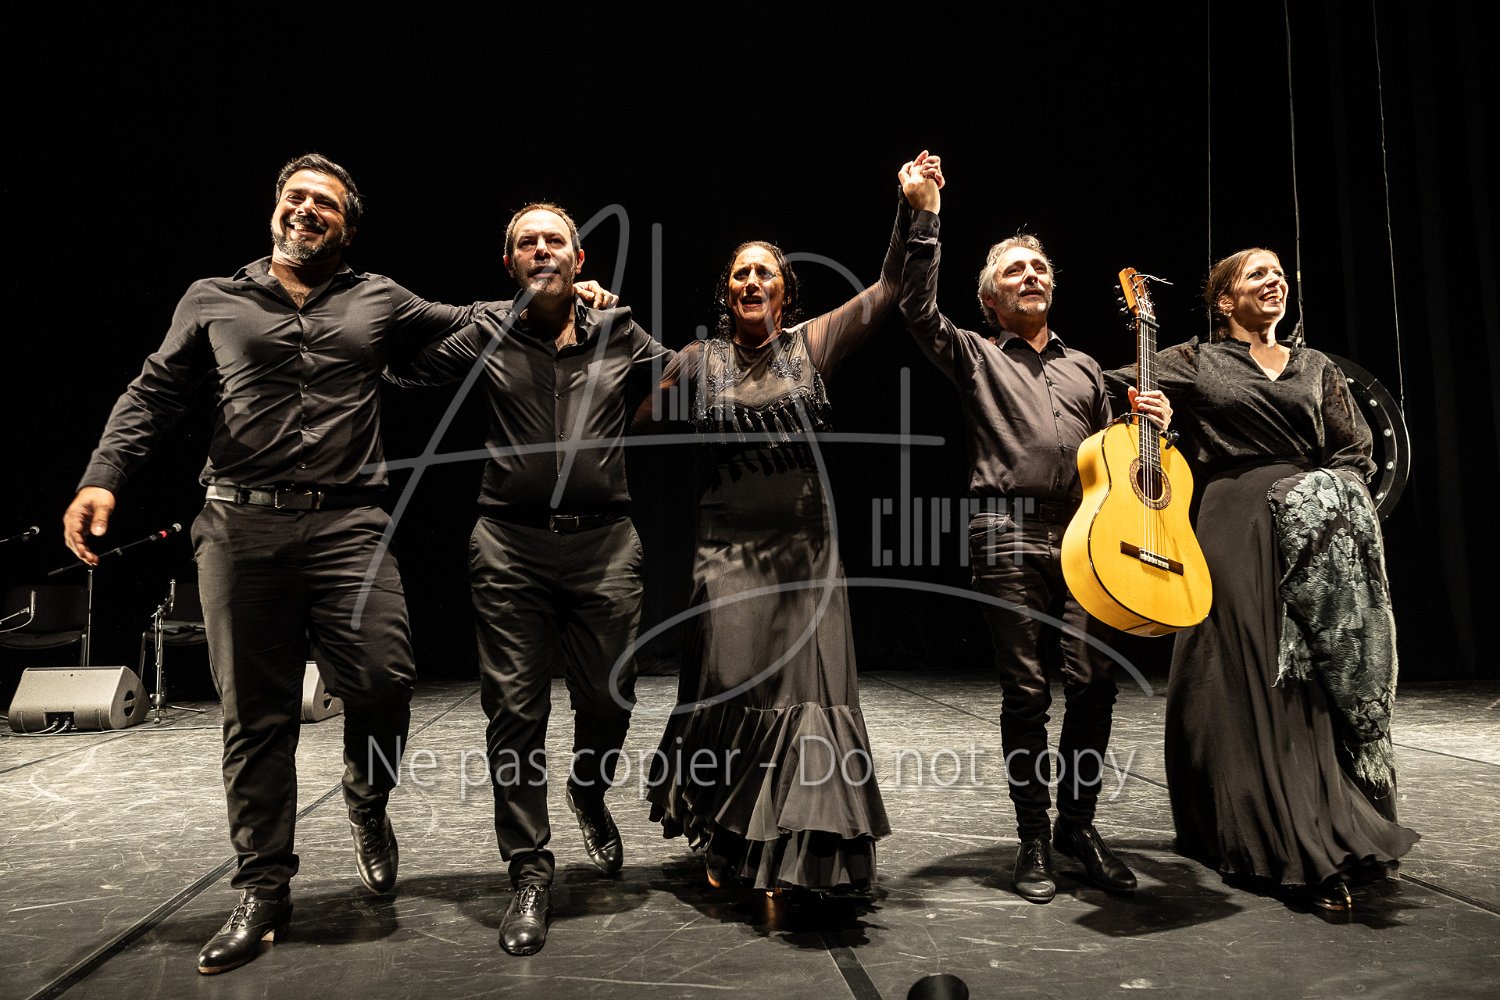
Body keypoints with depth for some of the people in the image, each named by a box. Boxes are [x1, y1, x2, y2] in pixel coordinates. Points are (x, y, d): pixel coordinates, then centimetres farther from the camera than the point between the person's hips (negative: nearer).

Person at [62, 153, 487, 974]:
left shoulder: (378, 302, 14)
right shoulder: (212, 301, 15)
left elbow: (472, 321, 20)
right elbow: (153, 394, 14)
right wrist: (101, 478, 2)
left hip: (347, 527, 0)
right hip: (240, 529, 1)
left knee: (383, 681, -14)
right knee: (256, 715, 4)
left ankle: (367, 806, 19)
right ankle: (263, 892, 17)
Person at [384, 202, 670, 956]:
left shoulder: (619, 335, 9)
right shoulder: (487, 333, 6)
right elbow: (404, 368, 9)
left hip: (604, 544, 1)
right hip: (511, 547, -1)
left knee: (607, 699, 8)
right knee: (515, 710, 1)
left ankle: (589, 795, 42)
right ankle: (529, 872, 15)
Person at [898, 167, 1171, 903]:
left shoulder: (1084, 367, 26)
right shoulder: (976, 356, 12)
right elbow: (919, 312, -5)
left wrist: (1147, 423, 8)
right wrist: (926, 219, -8)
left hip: (1080, 532, 4)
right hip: (1008, 532, -4)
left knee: (1094, 681, -3)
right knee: (1026, 690, -2)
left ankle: (1078, 823, 15)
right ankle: (1033, 838, 10)